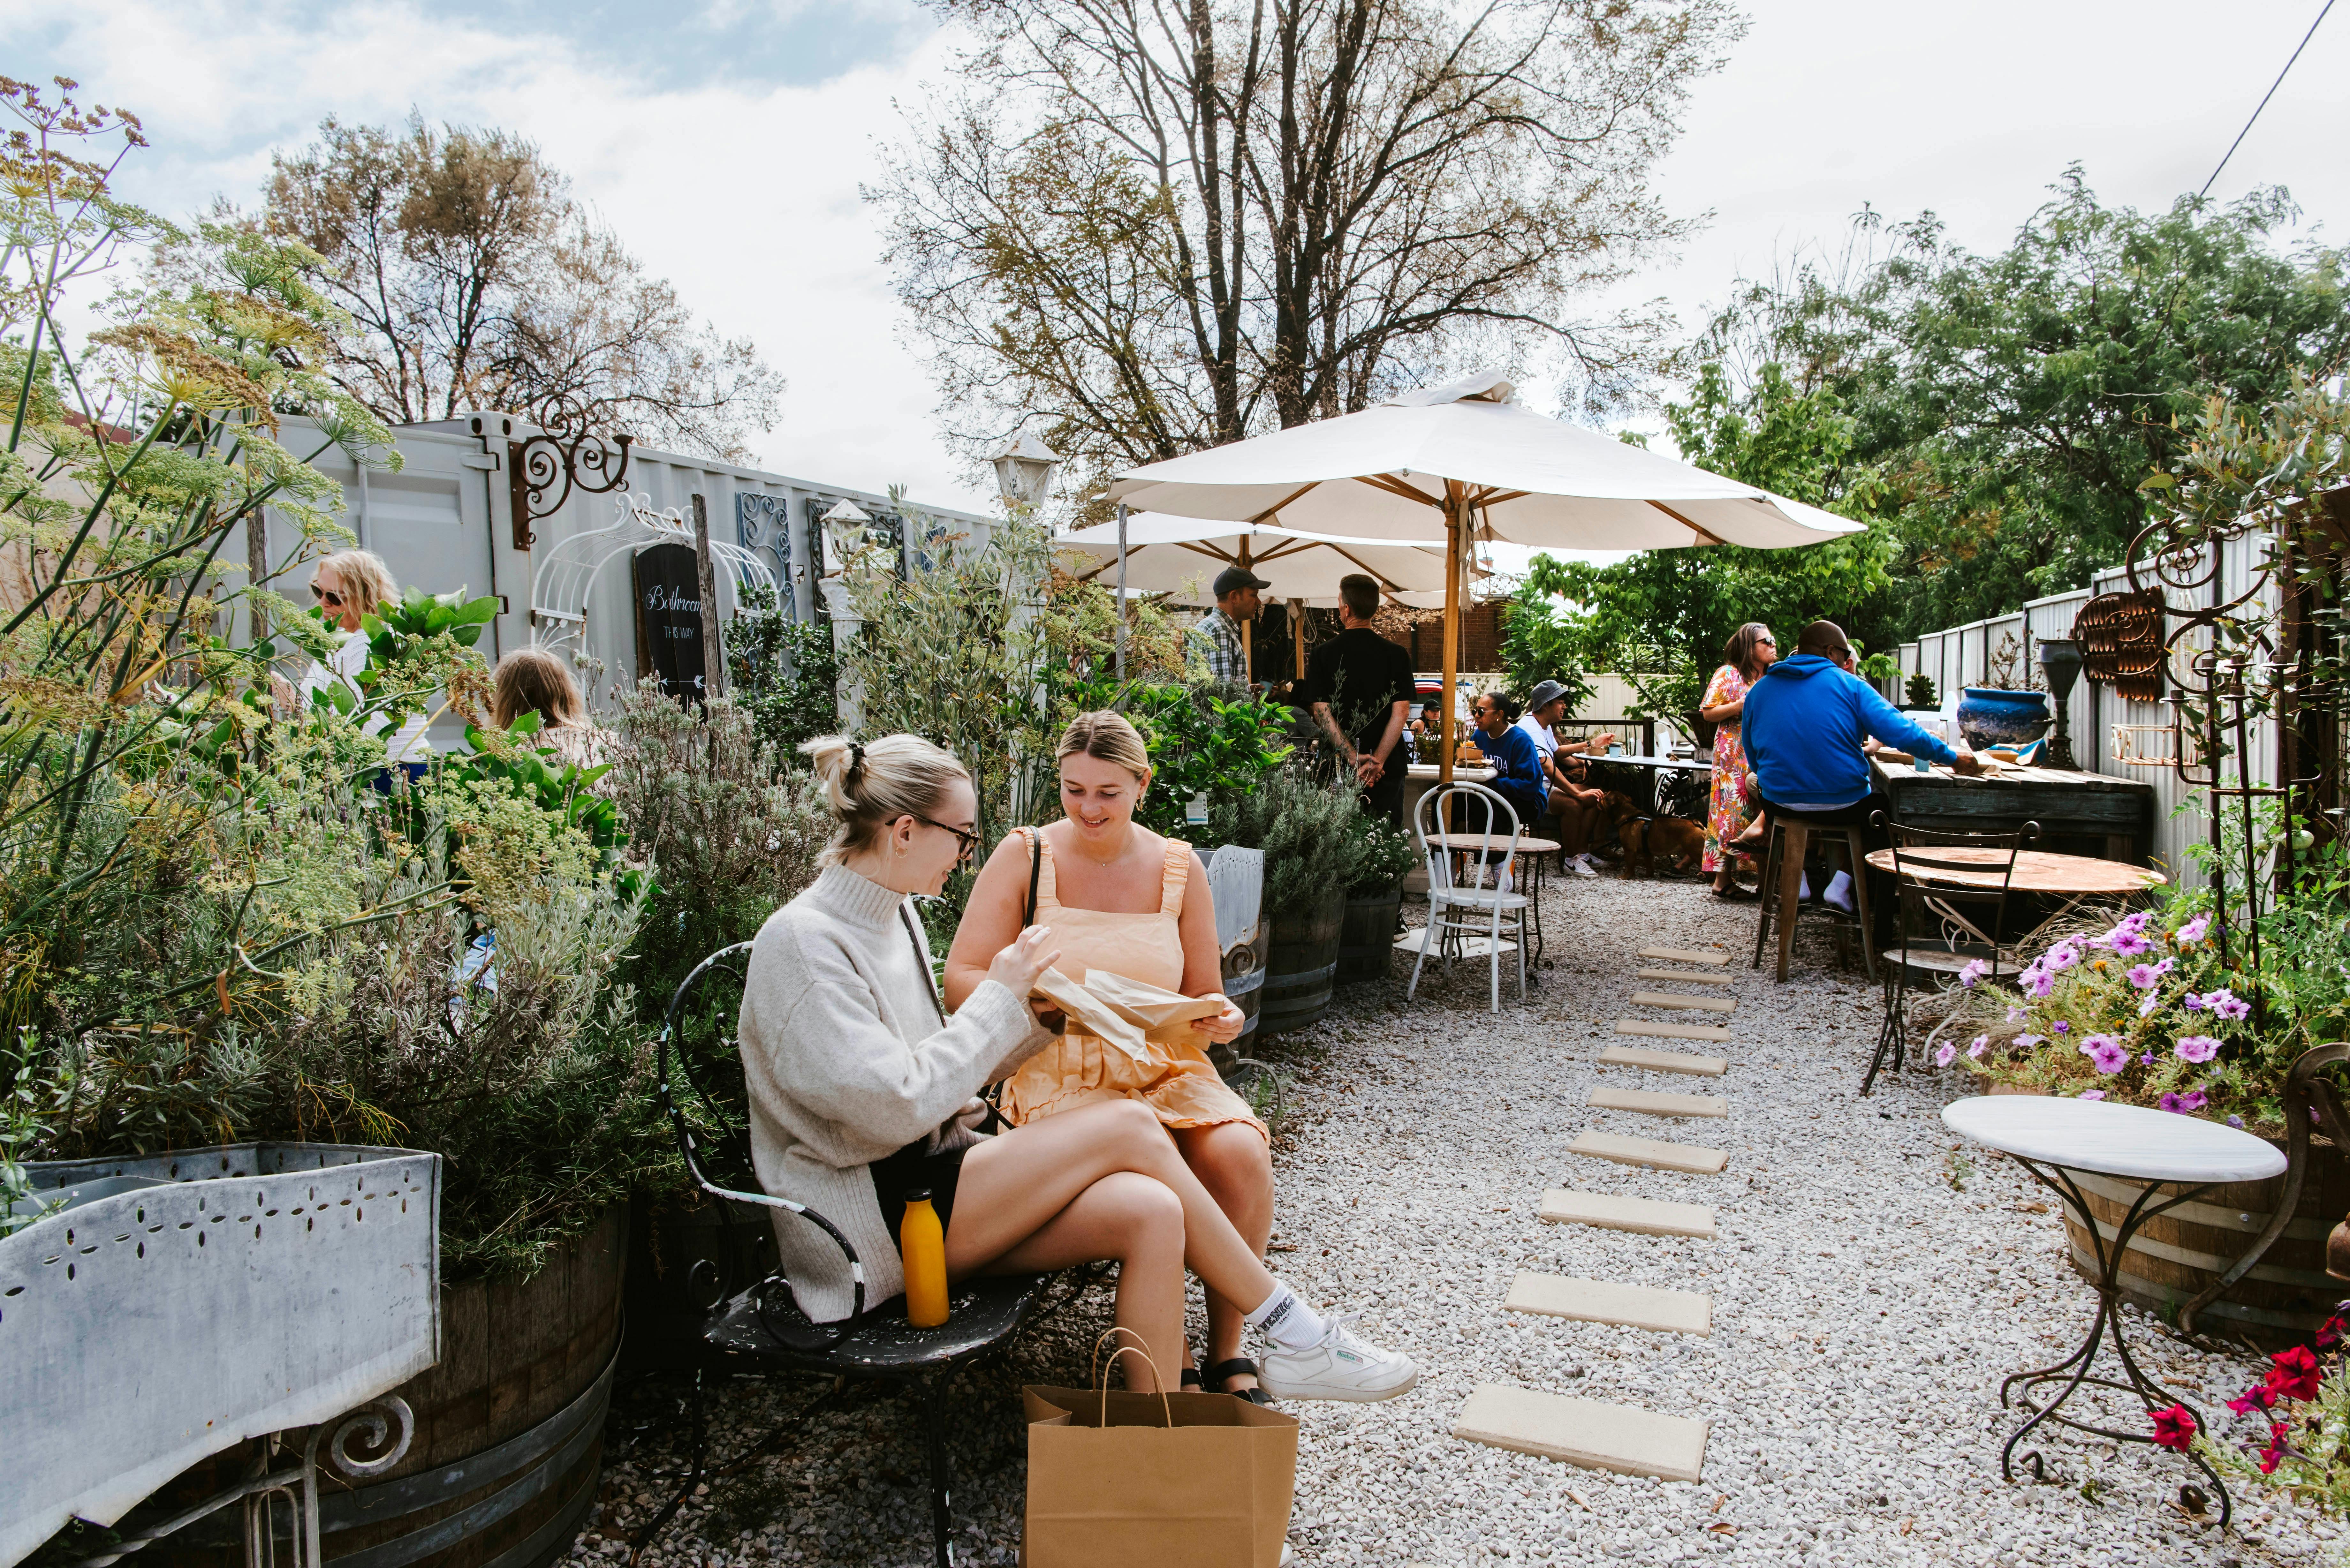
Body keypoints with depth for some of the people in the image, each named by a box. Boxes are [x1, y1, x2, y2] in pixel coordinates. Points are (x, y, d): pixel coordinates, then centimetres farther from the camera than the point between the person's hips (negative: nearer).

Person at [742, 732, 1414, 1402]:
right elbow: (896, 1108, -22)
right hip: (872, 1228, -8)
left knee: (1148, 1212, -18)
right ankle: (1294, 1334, -5)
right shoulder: (801, 943, -15)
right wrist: (1002, 995, -15)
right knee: (1127, 1127, -19)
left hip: (926, 1180, 8)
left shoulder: (892, 914, 12)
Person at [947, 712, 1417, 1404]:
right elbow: (961, 982, -4)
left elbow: (1205, 999, 14)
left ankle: (1227, 1353, -9)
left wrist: (1221, 1020, -10)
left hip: (1168, 1068, 3)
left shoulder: (1178, 868, 7)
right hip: (1060, 1077, -2)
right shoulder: (1024, 857, 1)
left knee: (1240, 1152, -27)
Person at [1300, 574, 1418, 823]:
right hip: (1389, 768, 0)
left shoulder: (1323, 655, -1)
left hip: (1340, 766, 0)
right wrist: (1377, 761, -12)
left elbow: (1321, 711, -9)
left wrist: (1353, 757, -13)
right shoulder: (1397, 654, -1)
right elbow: (1401, 711, -8)